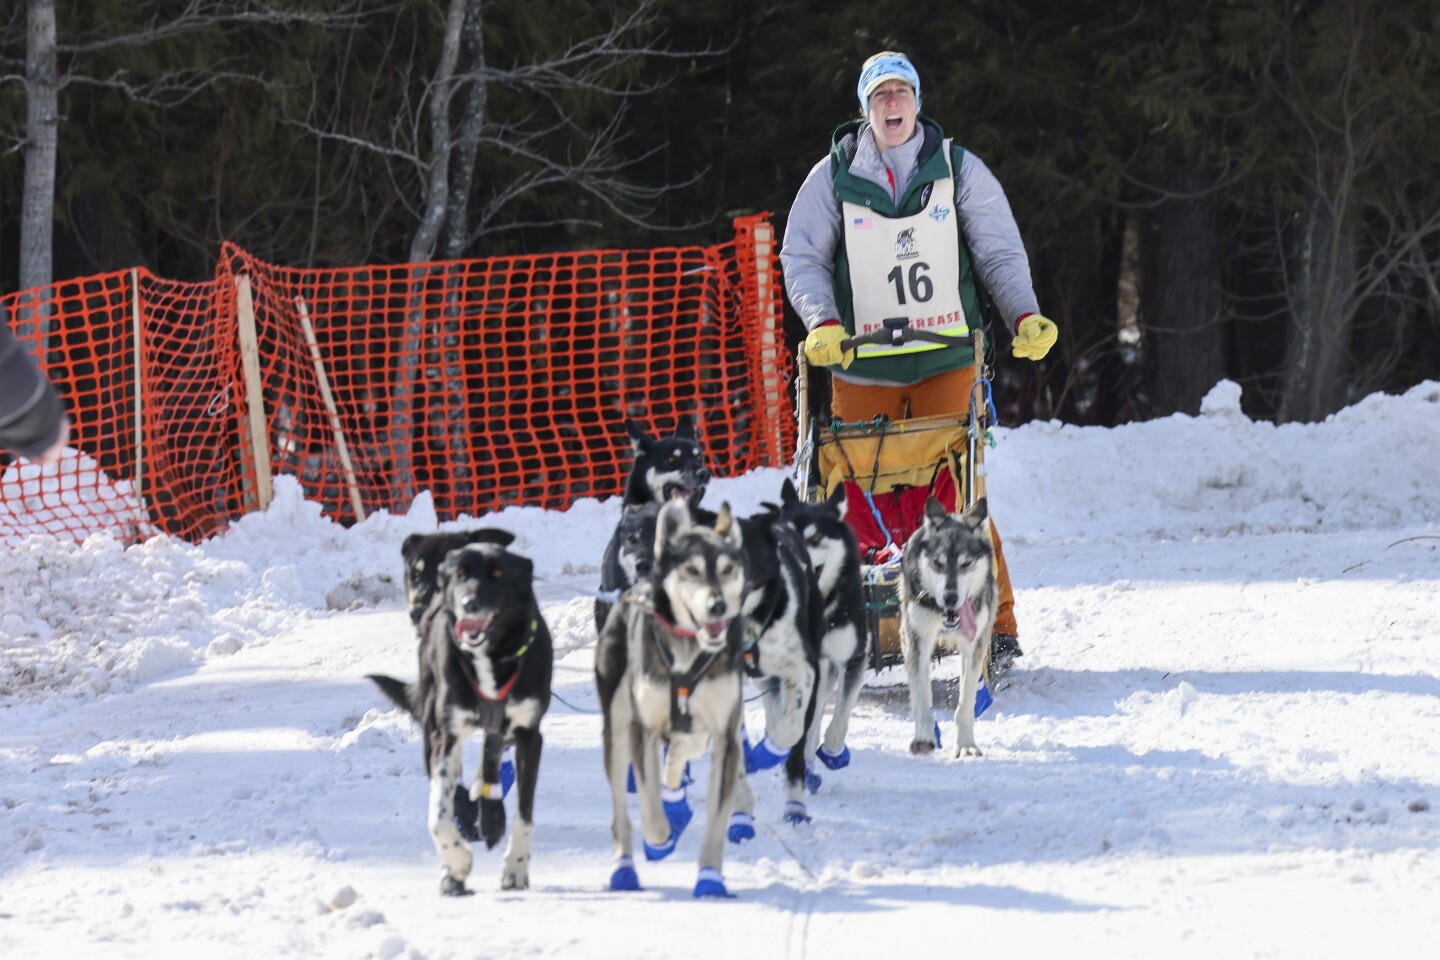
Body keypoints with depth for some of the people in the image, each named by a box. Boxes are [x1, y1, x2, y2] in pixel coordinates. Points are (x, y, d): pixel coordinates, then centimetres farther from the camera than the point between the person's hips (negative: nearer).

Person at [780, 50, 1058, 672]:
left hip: (947, 362, -1)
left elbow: (1000, 252, 8)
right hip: (862, 366, 1)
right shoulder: (834, 177, 7)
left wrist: (1026, 316, -9)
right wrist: (823, 322, -13)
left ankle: (996, 627, -3)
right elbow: (801, 258, 4)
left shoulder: (957, 169, 7)